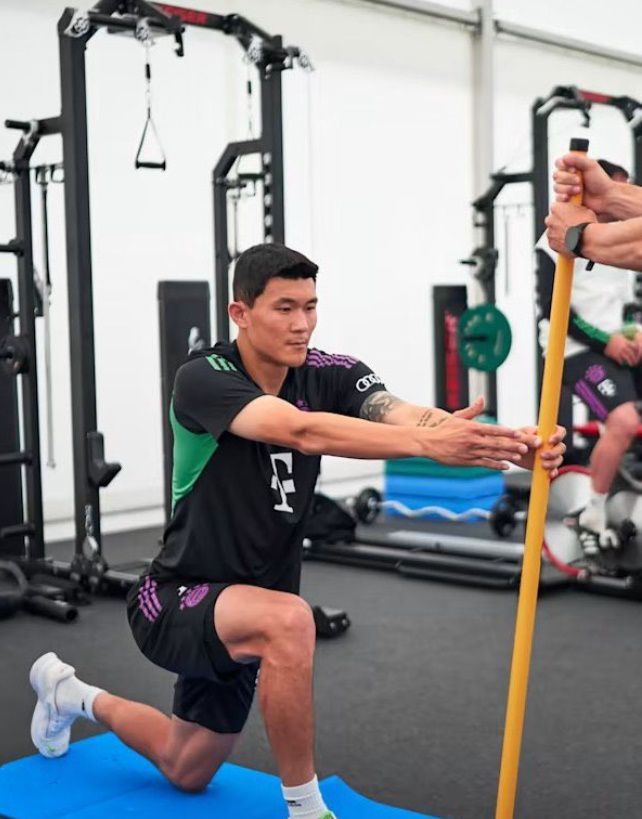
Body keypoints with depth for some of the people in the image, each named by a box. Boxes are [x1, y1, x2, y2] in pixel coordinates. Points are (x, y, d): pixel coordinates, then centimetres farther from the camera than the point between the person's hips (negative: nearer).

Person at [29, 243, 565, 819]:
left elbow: (409, 416, -29)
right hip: (171, 601, -6)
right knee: (288, 619, -38)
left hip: (243, 612, 6)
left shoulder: (330, 375, -10)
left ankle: (72, 694, 50)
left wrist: (510, 443, -47)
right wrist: (428, 443, -56)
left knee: (186, 772, 23)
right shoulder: (204, 379, -25)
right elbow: (302, 431, -43)